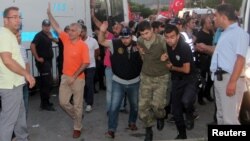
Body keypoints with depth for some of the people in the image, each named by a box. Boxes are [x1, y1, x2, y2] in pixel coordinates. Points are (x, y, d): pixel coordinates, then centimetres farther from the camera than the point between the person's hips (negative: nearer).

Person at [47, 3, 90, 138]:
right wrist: (49, 13, 7)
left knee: (77, 104, 6)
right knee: (63, 102, 9)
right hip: (65, 77, 5)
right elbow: (56, 27, 9)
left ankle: (77, 128, 21)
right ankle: (76, 117, 34)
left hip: (78, 78, -5)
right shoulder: (66, 39, 2)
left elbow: (86, 63, -15)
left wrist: (74, 76, -18)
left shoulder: (83, 45, -14)